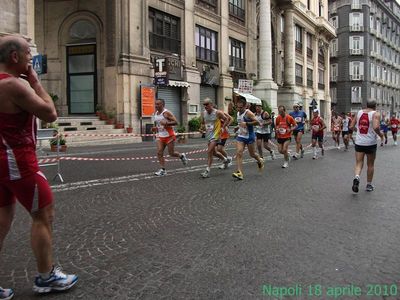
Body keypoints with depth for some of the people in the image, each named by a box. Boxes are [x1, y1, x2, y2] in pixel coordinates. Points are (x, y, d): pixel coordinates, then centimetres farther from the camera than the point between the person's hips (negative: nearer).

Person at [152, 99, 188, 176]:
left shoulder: (166, 113, -13)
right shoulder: (155, 114, 9)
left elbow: (176, 122, -17)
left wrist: (166, 123, -28)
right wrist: (155, 128, 5)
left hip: (169, 135, -6)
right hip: (160, 136, 6)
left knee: (171, 153, 1)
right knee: (159, 152, -7)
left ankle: (182, 156, 32)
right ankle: (163, 170, -2)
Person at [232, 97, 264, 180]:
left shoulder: (248, 113, -15)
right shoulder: (238, 113, 8)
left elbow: (256, 122, -21)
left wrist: (246, 123, -27)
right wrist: (238, 127, 9)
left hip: (249, 136, -6)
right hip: (240, 136, 6)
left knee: (252, 154, 10)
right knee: (238, 153, -11)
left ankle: (260, 161, 44)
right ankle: (239, 173, -14)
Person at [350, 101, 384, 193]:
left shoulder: (359, 112, 6)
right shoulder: (375, 114, -6)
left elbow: (351, 127, 8)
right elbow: (376, 127, -23)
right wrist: (380, 134, -4)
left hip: (359, 142, 3)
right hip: (370, 143, -2)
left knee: (359, 163, 5)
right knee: (370, 165, 13)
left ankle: (356, 177, -24)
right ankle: (369, 185, 23)